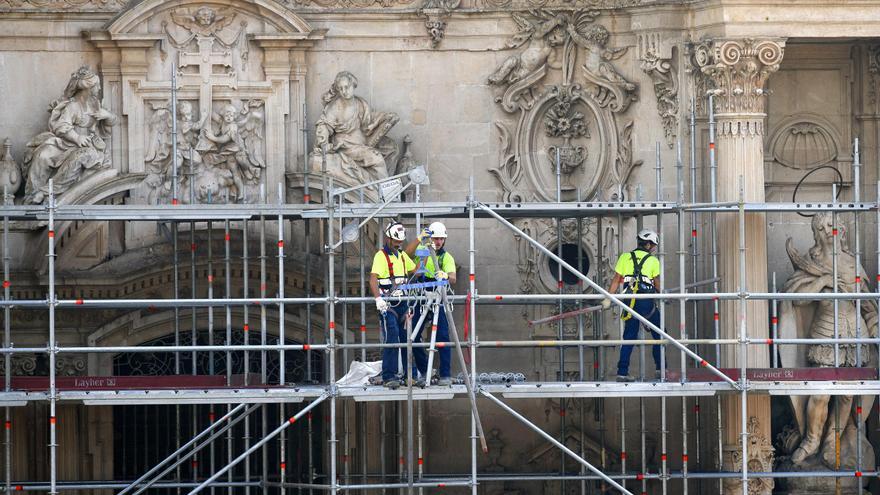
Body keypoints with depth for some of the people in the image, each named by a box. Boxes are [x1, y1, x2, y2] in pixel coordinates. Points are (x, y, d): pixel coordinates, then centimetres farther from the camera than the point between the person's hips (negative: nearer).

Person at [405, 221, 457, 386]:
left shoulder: (446, 257, 1)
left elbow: (453, 279, -15)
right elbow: (407, 253, -15)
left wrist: (446, 275, -38)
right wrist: (419, 239, -28)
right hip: (419, 301, 3)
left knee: (443, 337, -9)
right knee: (413, 337, 4)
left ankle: (445, 374, -6)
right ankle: (424, 371, 18)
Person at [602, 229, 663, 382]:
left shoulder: (625, 257, 6)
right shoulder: (653, 261, 0)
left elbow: (616, 280, 5)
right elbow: (657, 285, 2)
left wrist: (608, 298, 10)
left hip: (630, 301, 3)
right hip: (647, 302, -3)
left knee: (629, 337, 8)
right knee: (658, 335, 12)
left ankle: (622, 372, 3)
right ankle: (661, 368, 11)